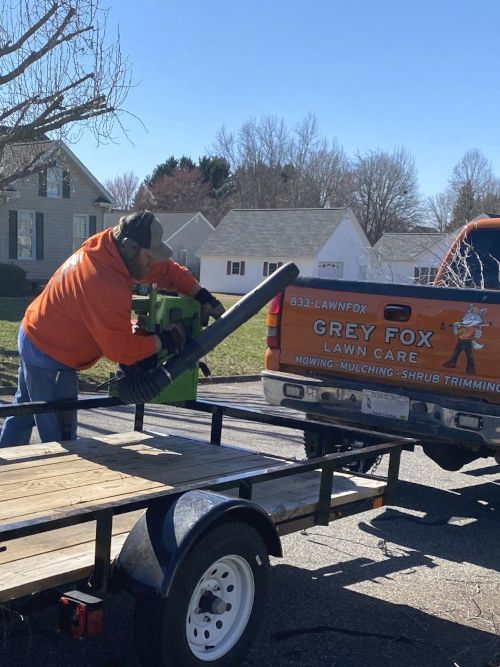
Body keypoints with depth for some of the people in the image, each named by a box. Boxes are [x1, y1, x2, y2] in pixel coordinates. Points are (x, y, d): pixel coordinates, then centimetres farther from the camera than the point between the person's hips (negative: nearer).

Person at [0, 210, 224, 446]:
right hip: (49, 357, -10)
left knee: (23, 414, 26)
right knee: (60, 438, -2)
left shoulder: (111, 246, -7)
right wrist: (164, 341, -19)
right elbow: (122, 349, -29)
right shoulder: (105, 285, -34)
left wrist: (202, 295, -6)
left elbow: (167, 269, 2)